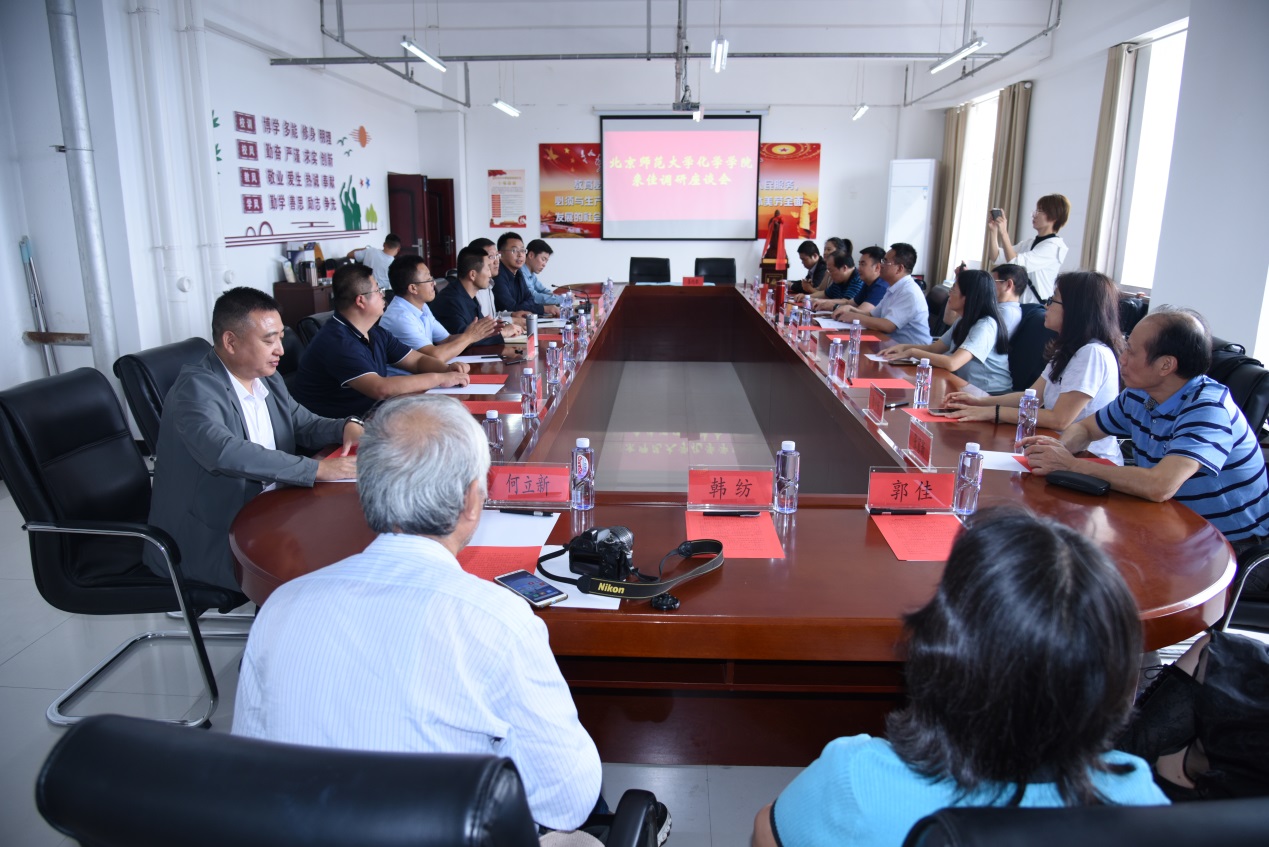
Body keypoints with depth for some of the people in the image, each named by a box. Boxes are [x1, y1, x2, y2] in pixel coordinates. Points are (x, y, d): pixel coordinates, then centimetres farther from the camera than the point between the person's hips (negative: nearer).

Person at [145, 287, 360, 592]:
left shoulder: (268, 378, 4)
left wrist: (347, 427, -7)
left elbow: (303, 423, 16)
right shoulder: (196, 387, -20)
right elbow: (223, 451, -36)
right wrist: (318, 469, -37)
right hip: (206, 540, -7)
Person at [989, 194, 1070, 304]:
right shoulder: (1031, 242, 14)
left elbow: (1017, 263, -22)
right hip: (1017, 303, 7)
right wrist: (992, 229, -1)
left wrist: (1003, 233, -19)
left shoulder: (1055, 247, -10)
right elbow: (996, 256, 12)